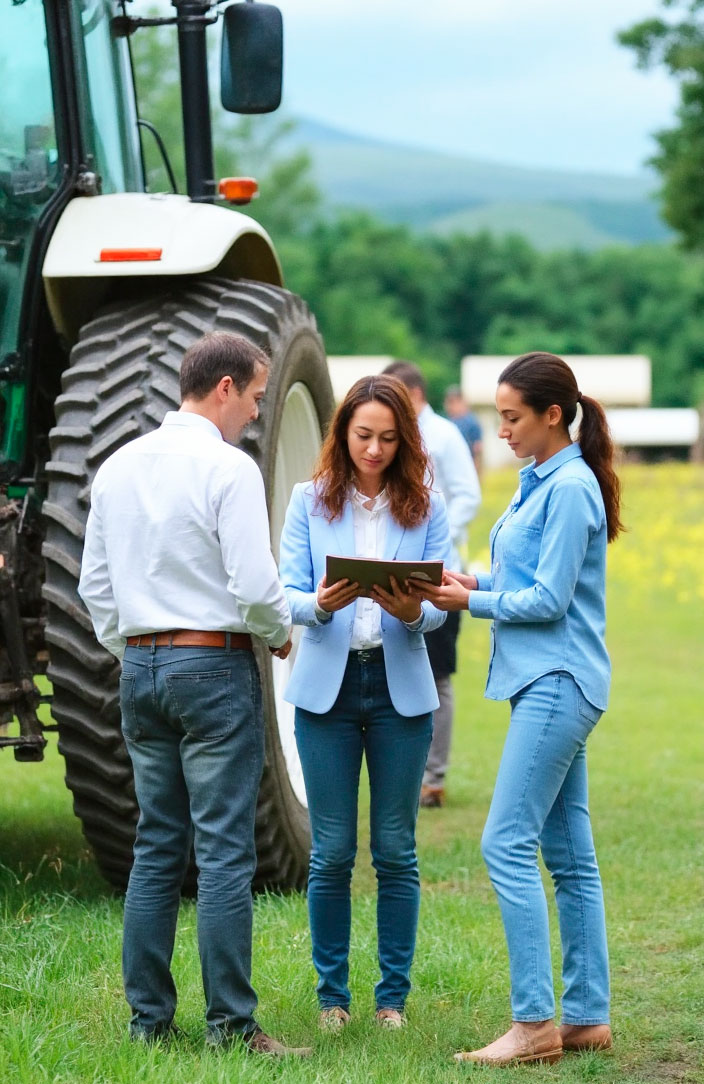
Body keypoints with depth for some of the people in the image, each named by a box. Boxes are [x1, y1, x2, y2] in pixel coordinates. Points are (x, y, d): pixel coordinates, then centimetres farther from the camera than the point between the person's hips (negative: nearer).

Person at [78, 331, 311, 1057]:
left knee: (156, 845, 11)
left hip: (140, 666, 7)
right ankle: (229, 1023, -3)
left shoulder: (118, 466, 9)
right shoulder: (229, 470, -12)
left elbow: (95, 583, 13)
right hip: (213, 667, -7)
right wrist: (279, 635, 3)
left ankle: (147, 1016, 13)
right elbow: (255, 586, -16)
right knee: (224, 850, -4)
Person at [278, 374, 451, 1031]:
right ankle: (332, 993, 13)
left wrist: (412, 611, -22)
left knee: (395, 849, 4)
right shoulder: (310, 502, 4)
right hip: (328, 685, 0)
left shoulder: (425, 509, 5)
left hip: (400, 687, 1)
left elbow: (439, 605, 0)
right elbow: (289, 594, -1)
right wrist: (321, 605, -23)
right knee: (332, 852, 1)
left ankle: (393, 995, 13)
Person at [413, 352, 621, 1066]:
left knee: (507, 844, -13)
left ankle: (534, 1023, -11)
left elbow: (549, 599, -16)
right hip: (543, 683, 10)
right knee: (568, 855, 9)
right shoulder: (540, 480, 16)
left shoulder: (570, 487, -14)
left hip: (557, 684, -10)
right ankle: (587, 1019, 12)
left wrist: (471, 602, -9)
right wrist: (472, 581, 6)